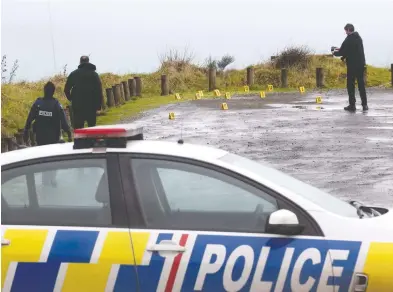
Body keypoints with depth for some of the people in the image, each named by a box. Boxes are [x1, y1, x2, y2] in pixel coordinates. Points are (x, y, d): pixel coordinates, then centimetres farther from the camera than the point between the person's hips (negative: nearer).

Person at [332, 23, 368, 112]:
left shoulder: (348, 40, -14)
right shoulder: (358, 38, 10)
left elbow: (341, 53, -12)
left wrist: (334, 52, 9)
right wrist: (339, 49, 20)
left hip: (352, 65, -7)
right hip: (361, 64, 7)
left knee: (350, 85, 2)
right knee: (361, 85, 11)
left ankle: (352, 105, 2)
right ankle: (364, 104, 11)